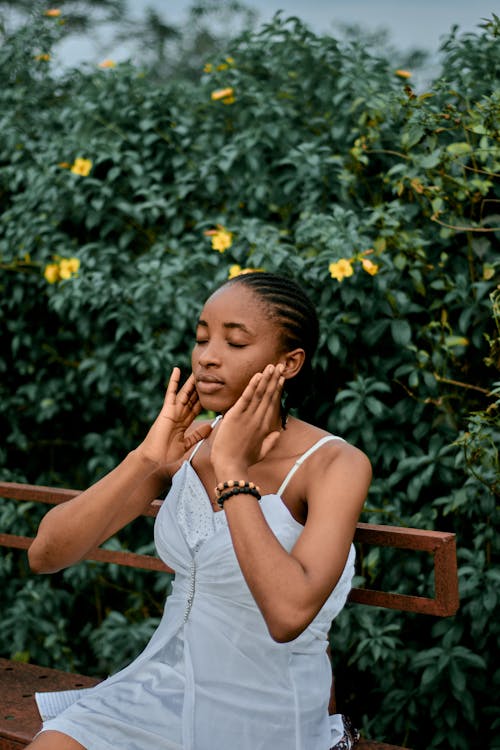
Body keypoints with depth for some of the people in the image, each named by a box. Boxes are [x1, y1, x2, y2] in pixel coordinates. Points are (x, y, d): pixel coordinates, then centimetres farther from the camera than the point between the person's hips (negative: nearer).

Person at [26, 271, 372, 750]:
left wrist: (232, 472, -26)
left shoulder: (335, 464, -16)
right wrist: (146, 458, -19)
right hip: (164, 685, 4)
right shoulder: (187, 447, -2)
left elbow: (290, 614, -33)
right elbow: (46, 555, -8)